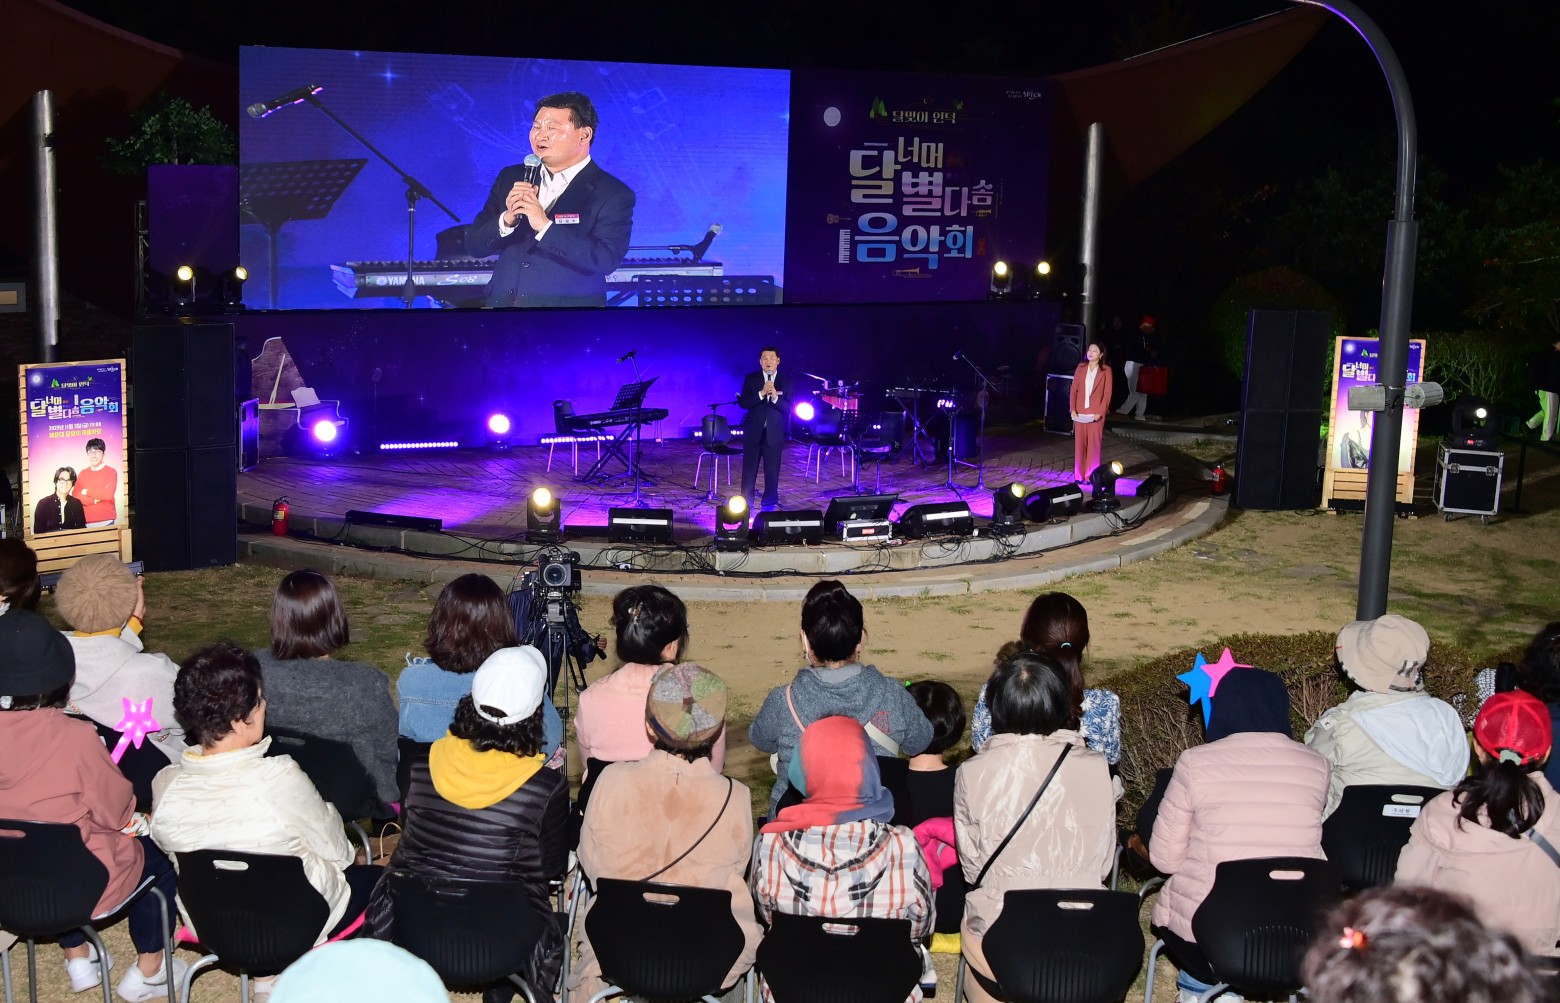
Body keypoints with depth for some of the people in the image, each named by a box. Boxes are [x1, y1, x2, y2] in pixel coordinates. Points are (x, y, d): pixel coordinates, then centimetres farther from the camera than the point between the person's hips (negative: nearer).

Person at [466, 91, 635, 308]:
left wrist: (545, 226, -24)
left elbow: (606, 261, -18)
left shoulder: (613, 194, -6)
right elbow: (474, 245, 5)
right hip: (502, 302, 4)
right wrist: (507, 219, -14)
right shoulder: (511, 178, 8)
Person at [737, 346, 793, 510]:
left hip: (774, 433, 0)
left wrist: (775, 397, -23)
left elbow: (789, 407, -6)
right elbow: (743, 403, -7)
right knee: (749, 470, 4)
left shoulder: (786, 381, 1)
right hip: (753, 431, 0)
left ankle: (770, 505, 12)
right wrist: (761, 393, -20)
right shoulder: (751, 379, 2)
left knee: (772, 471, 3)